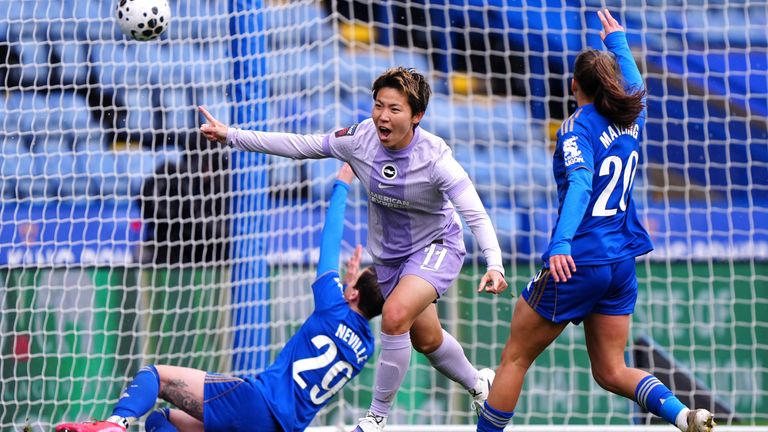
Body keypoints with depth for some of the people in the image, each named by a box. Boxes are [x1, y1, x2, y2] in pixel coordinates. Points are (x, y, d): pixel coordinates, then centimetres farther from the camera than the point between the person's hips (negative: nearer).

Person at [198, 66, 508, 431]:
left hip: (436, 246, -5)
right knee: (426, 340, 17)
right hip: (389, 254, 5)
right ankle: (478, 384, 47)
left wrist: (494, 263, -48)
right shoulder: (361, 138, -18)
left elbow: (475, 214, -33)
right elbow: (300, 145, -9)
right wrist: (232, 136, -11)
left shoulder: (434, 157, -30)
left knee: (394, 316, -28)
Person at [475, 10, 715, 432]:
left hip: (576, 264, -7)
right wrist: (617, 41, 49)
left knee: (514, 359, 6)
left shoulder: (579, 126, -11)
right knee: (611, 371, 8)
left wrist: (561, 242, -40)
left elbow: (580, 182, -27)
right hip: (622, 263, 7)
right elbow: (634, 84, 32)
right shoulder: (632, 118, 8)